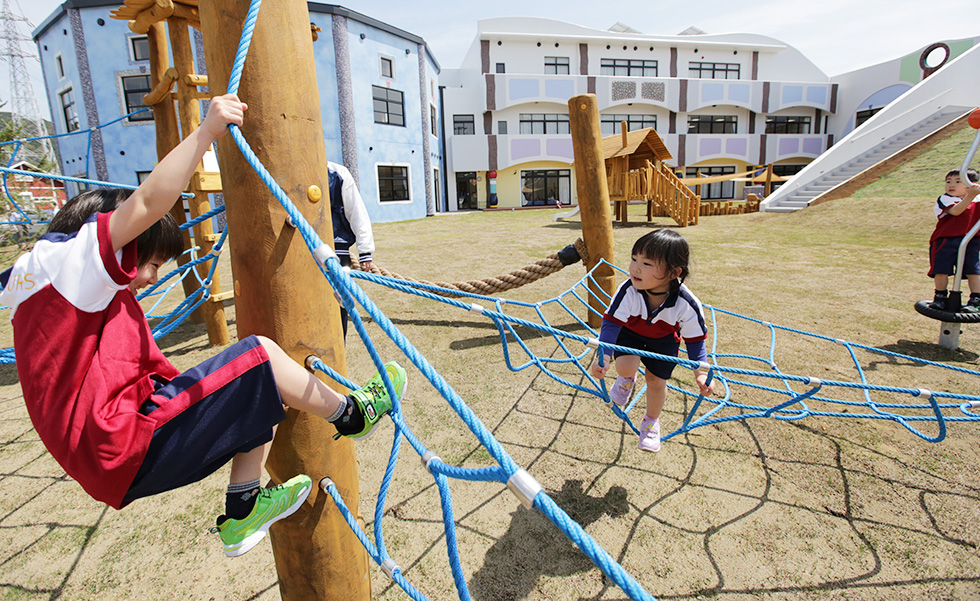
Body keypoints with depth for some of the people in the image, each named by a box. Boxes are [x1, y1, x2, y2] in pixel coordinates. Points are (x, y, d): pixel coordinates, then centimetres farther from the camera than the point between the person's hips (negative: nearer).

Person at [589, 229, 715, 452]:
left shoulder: (686, 304, -33)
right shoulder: (628, 291, -36)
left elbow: (695, 339, -18)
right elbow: (611, 323, -32)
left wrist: (701, 373, -21)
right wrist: (602, 357, -42)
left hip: (664, 341, 1)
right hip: (630, 333, 0)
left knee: (657, 381, 5)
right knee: (625, 366, -24)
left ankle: (651, 422, 36)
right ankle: (627, 378, 18)